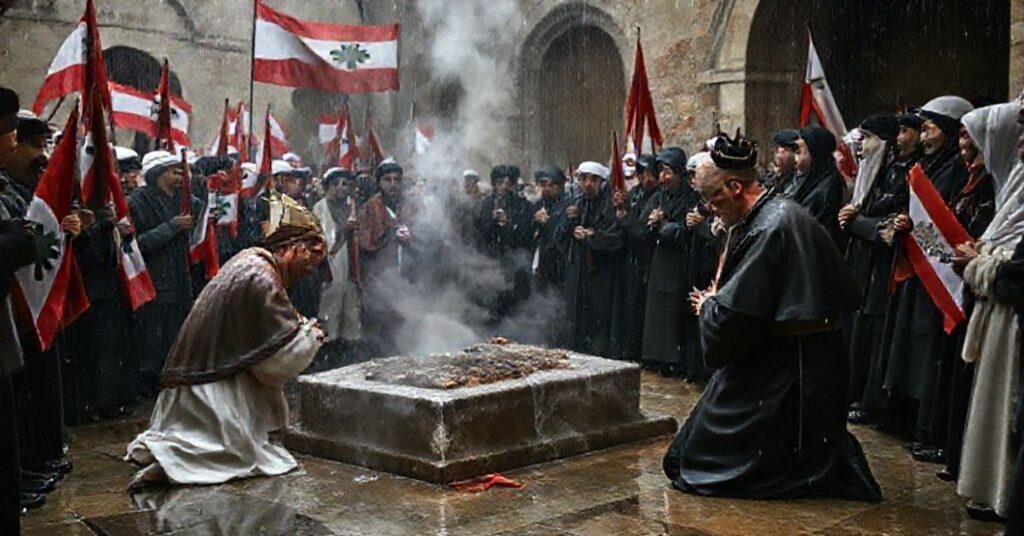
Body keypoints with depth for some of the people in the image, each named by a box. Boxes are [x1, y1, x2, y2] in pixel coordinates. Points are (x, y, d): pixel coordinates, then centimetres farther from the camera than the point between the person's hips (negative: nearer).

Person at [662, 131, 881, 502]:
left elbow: (738, 308, -23)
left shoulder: (769, 227, -20)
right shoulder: (781, 214, 11)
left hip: (785, 360, -10)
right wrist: (715, 301, 6)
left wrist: (708, 306, -2)